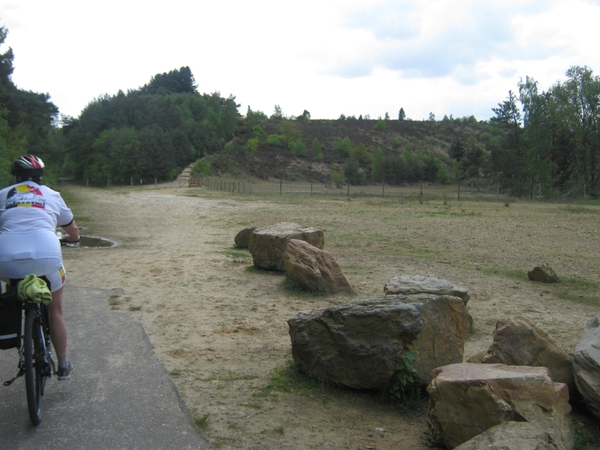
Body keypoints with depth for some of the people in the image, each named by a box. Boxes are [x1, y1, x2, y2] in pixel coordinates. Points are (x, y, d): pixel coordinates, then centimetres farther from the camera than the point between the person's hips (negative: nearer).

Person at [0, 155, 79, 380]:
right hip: (45, 256, 0)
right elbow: (72, 230, 32)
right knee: (55, 312, 19)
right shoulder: (51, 195, 21)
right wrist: (74, 238, 55)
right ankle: (63, 366, 27)